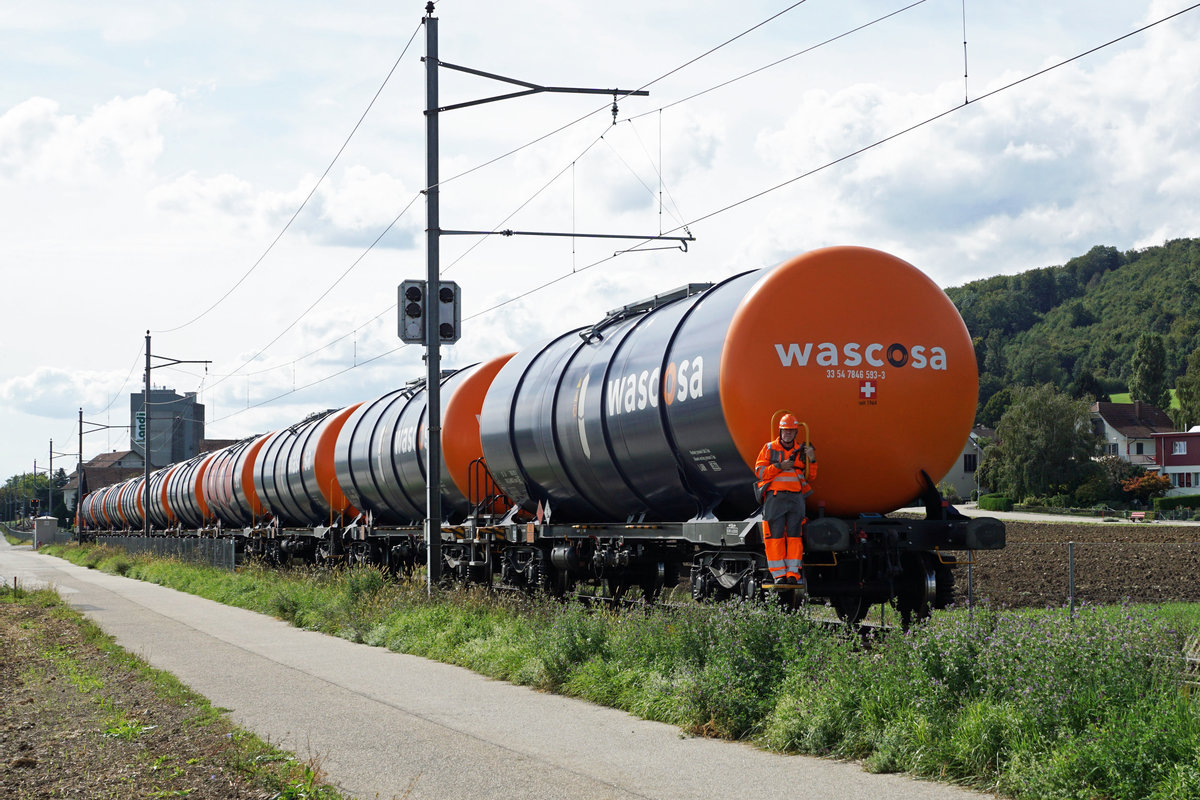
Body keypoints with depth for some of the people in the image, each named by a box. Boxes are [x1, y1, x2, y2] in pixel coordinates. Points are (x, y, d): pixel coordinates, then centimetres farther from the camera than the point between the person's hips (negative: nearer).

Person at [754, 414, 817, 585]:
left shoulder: (801, 451, 16)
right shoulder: (769, 448, 10)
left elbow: (810, 477, 16)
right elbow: (759, 471, 2)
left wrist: (812, 460, 0)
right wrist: (779, 466, -8)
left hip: (796, 497, 2)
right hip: (775, 496, -2)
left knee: (794, 535, -4)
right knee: (775, 535, -7)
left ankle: (793, 573, -3)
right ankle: (779, 574, -5)